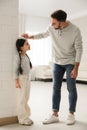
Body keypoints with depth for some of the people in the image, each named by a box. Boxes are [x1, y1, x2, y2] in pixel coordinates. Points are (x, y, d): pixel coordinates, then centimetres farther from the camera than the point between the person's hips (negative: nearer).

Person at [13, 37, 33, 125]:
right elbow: (15, 70, -13)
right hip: (21, 79, -8)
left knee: (26, 99, 14)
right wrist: (16, 82, -17)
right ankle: (22, 119, 7)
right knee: (21, 100, -1)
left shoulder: (26, 56, 11)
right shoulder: (18, 57, -12)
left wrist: (28, 79, 17)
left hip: (27, 79, 8)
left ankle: (26, 117, 24)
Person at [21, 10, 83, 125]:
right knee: (56, 88, 3)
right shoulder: (51, 28, -10)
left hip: (71, 63, -3)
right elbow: (44, 35, 13)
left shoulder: (75, 30, -21)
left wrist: (76, 68, -18)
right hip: (57, 62, 4)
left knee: (71, 88, 1)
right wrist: (30, 37, 1)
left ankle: (71, 114, 16)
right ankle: (55, 115, 11)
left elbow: (79, 49, -15)